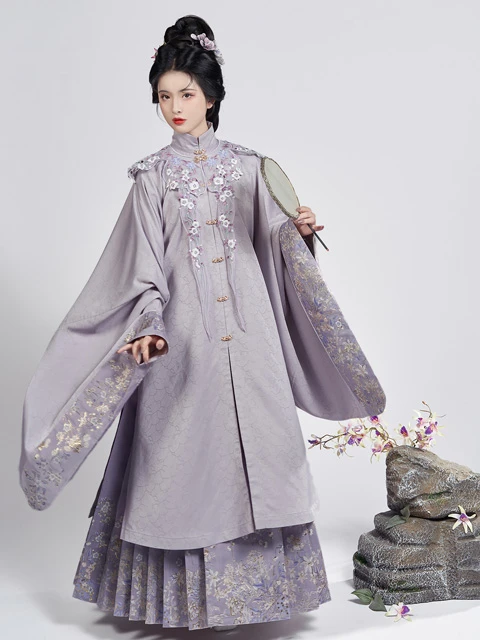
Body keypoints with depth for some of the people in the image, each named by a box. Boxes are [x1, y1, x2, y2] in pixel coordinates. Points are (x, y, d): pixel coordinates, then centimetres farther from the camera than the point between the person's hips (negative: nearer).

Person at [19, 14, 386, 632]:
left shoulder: (247, 166, 9)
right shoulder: (153, 175, 5)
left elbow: (272, 243, 11)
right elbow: (145, 262, -2)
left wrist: (297, 230, -11)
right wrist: (148, 325, -16)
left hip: (247, 324, 2)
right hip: (184, 332, -1)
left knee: (250, 443, 3)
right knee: (187, 447, 1)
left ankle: (244, 582, 18)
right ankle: (191, 593, 16)